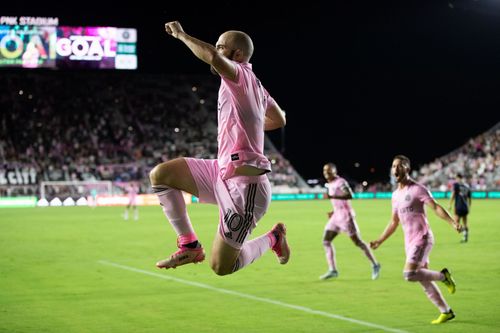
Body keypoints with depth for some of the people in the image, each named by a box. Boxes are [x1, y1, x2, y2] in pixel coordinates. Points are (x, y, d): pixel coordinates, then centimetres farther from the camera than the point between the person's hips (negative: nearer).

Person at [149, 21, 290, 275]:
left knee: (221, 267, -4)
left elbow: (212, 57, -36)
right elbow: (279, 120, 30)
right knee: (160, 175, 2)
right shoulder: (255, 86, 14)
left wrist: (181, 34, -19)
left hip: (244, 184, -10)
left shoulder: (241, 74, -13)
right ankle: (190, 245, 8)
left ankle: (272, 238, 22)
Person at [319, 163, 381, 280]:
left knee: (357, 242, -2)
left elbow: (349, 195, -30)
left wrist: (332, 196, -36)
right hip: (336, 216, 9)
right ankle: (332, 270, 3)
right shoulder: (330, 185, 13)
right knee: (326, 241, 0)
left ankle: (375, 265, 11)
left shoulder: (340, 182, -14)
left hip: (346, 215, -9)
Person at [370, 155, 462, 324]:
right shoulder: (395, 195, 14)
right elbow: (394, 223, 22)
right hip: (409, 242, 8)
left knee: (409, 274, -21)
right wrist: (380, 241, 20)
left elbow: (436, 207, -14)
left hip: (422, 239, -8)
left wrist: (453, 222, -28)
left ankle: (443, 275, 0)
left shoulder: (417, 189, -9)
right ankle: (446, 312, 17)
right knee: (424, 281, 7)